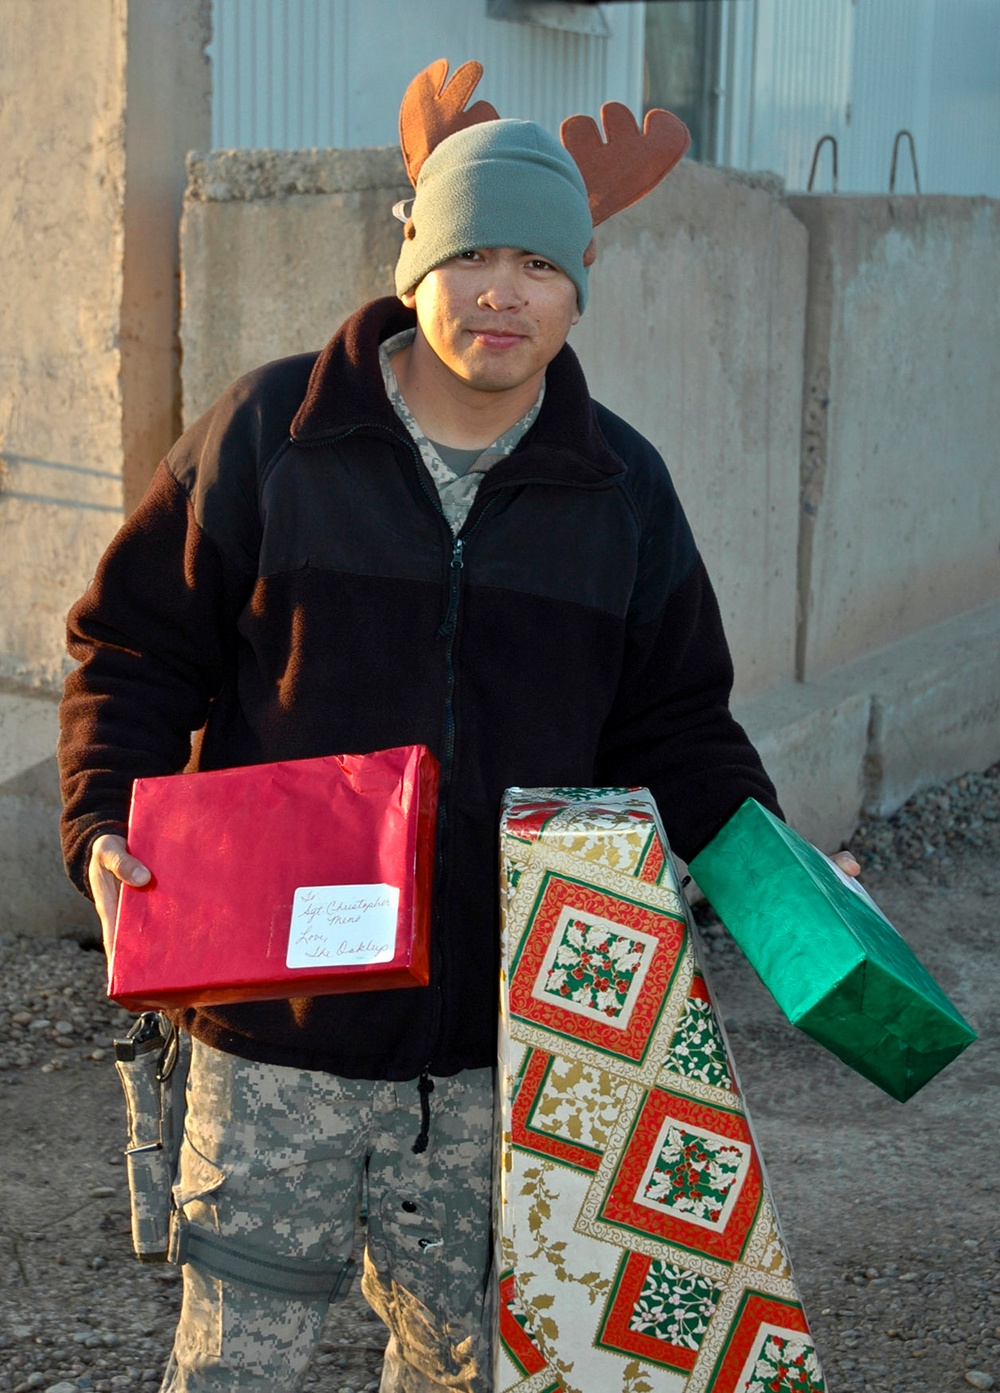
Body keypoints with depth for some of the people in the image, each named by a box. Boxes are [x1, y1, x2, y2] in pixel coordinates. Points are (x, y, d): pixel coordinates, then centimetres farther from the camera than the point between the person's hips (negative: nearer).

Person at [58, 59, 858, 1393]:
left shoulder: (622, 486, 5)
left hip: (500, 1032, 3)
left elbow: (675, 724, 11)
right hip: (278, 1012, -2)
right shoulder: (269, 434, -4)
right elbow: (133, 651, 2)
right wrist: (106, 824, -14)